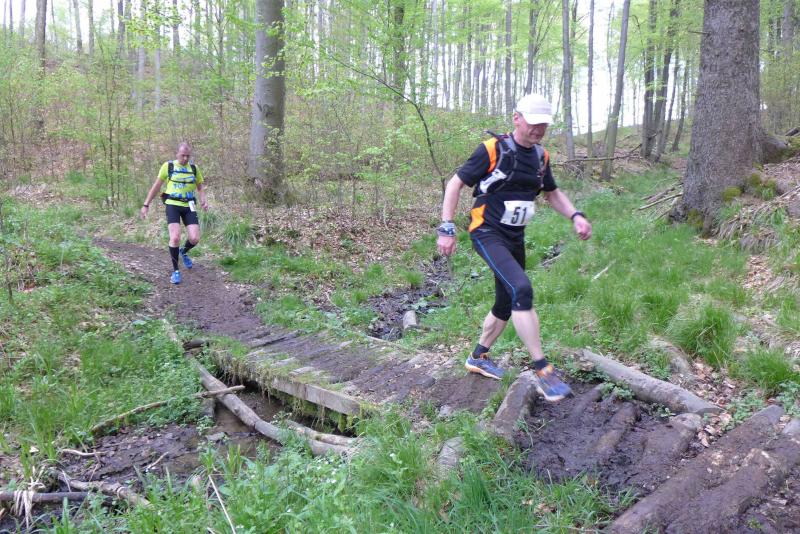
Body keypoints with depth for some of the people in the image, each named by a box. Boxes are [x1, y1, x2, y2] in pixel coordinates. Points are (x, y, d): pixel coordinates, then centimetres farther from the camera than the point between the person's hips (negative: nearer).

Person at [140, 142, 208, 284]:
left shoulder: (194, 168, 7)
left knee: (195, 239, -9)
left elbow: (200, 187, 17)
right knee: (175, 238, -18)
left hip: (189, 206, 3)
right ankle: (175, 271, 0)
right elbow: (156, 186, 6)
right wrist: (146, 204, 6)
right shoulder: (168, 166, -2)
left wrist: (203, 200, -3)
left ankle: (183, 252, 28)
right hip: (172, 205, -3)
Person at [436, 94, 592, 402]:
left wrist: (575, 216, 2)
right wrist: (446, 229, -15)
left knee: (506, 304, 14)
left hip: (515, 237, 8)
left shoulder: (541, 156, 6)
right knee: (522, 289, -26)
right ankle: (542, 372, -21)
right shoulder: (492, 150, -14)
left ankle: (478, 358, 35)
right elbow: (455, 184, -10)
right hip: (487, 234, -8)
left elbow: (552, 194, 20)